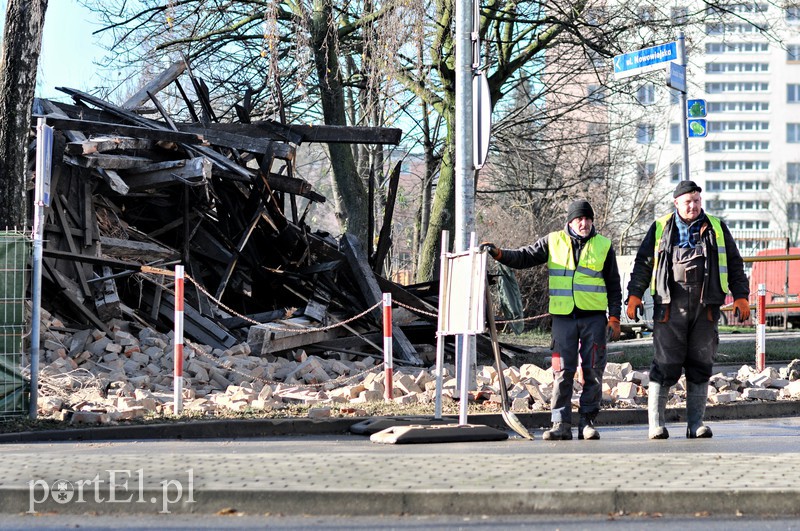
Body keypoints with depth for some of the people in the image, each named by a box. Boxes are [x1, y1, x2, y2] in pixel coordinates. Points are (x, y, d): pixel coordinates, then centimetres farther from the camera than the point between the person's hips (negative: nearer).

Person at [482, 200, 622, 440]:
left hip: (594, 317, 0)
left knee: (593, 371, 0)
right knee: (563, 371, -4)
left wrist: (614, 318, 3)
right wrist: (500, 254, -6)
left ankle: (588, 421, 8)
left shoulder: (604, 246, 7)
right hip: (563, 316, 0)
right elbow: (524, 257, 11)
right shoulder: (553, 242, 8)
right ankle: (560, 423, -2)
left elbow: (613, 285, 9)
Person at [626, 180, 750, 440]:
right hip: (670, 308, -2)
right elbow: (643, 263, 11)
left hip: (705, 308, 2)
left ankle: (696, 423, 10)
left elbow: (734, 265, 16)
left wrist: (740, 296, 7)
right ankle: (655, 423, -1)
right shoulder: (660, 229, 9)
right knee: (665, 366, -5)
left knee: (700, 366, 4)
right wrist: (634, 295, 1)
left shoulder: (716, 229, 13)